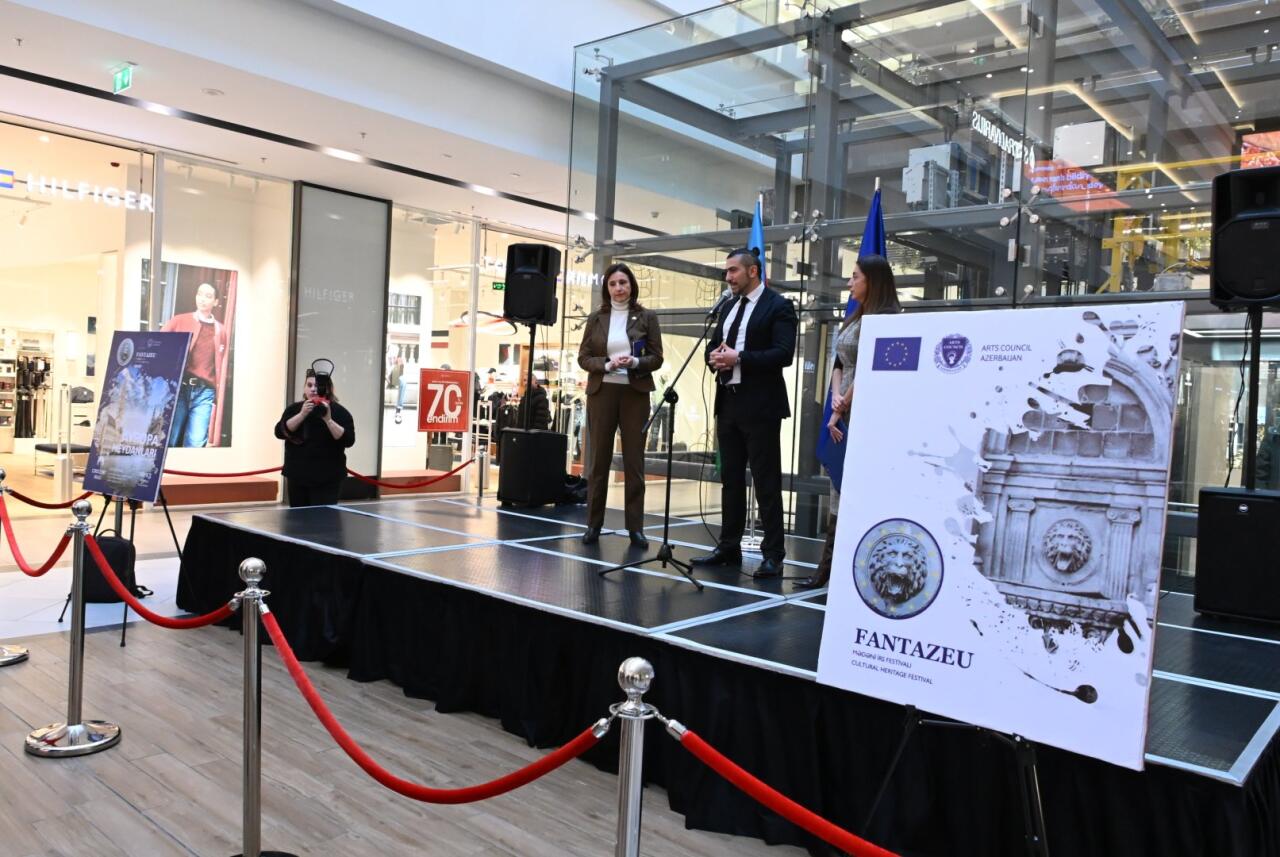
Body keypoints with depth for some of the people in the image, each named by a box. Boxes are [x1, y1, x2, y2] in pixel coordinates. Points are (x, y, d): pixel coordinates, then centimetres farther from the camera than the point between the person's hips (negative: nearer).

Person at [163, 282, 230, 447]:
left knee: (196, 444, -8)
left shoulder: (222, 331, 15)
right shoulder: (179, 321, 11)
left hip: (205, 392, 1)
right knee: (168, 440, -2)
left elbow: (222, 367, 13)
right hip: (179, 388, -1)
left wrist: (219, 396, 7)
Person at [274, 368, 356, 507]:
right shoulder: (294, 409, 8)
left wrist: (328, 420, -24)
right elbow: (280, 432, -6)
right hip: (297, 476, 4)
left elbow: (349, 440, -14)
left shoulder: (339, 412, -3)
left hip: (326, 480, -4)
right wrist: (302, 414, -18)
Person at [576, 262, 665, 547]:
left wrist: (635, 362, -17)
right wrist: (607, 364, -14)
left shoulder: (646, 317, 4)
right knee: (598, 459, 4)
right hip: (601, 393, 1)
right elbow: (583, 357, 3)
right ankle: (593, 524, 12)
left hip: (635, 393, -1)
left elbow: (657, 358, 2)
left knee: (634, 460, 2)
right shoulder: (596, 318, 6)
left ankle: (635, 526, 7)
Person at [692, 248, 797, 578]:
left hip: (760, 406, -8)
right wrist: (715, 358, -2)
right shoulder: (728, 307, 18)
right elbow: (712, 346, 21)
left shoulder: (778, 306, -6)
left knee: (766, 482, -4)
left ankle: (773, 554, 3)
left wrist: (738, 358, -20)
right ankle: (729, 547, 21)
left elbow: (783, 354, -16)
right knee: (730, 479, 12)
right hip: (728, 402, 8)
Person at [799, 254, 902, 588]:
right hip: (844, 414, 9)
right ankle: (828, 569, 16)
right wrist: (836, 398, -1)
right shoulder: (855, 318, 16)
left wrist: (841, 411, -10)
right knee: (839, 488, 10)